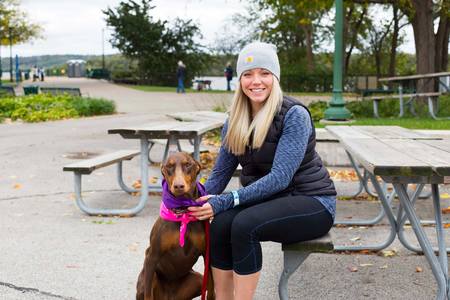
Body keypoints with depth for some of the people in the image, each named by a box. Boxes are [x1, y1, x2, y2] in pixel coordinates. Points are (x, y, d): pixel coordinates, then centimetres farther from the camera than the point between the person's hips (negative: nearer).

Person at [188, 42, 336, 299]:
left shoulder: (294, 115, -16)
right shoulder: (236, 120, 3)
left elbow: (280, 177, -24)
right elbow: (221, 171, 5)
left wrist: (225, 201, -29)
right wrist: (199, 202, -12)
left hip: (311, 201, -5)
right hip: (266, 200, 5)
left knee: (244, 224, -32)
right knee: (220, 224, -26)